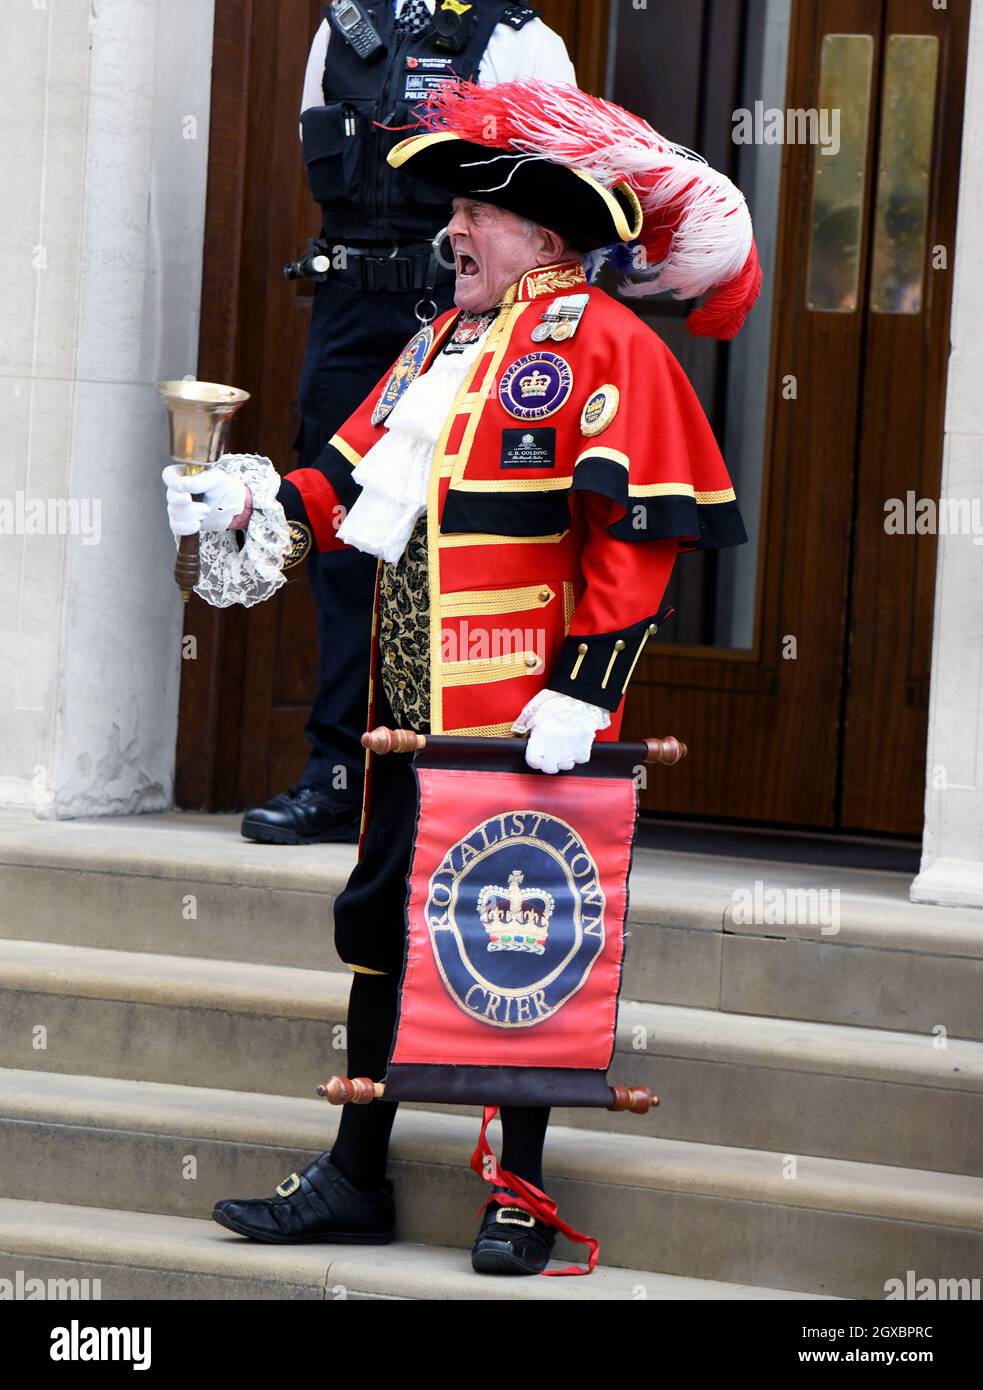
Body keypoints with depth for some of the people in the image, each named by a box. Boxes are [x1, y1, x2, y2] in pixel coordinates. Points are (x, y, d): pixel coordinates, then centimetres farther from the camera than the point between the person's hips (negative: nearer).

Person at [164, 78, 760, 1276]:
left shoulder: (602, 346, -9)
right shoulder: (442, 343, 16)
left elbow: (633, 536, -15)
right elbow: (356, 480, 17)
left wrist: (582, 689, -20)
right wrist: (254, 505, -2)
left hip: (523, 718, -8)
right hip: (413, 705, 8)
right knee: (380, 918, 11)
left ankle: (522, 1200, 10)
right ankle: (354, 1181, 20)